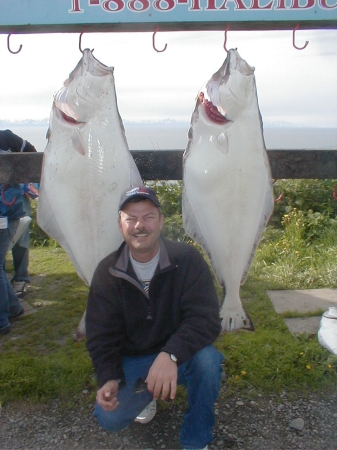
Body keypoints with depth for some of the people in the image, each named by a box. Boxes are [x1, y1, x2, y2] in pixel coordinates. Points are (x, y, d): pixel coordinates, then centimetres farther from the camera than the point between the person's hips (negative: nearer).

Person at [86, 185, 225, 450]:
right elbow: (101, 335, -6)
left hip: (180, 357, -1)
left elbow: (206, 319, -25)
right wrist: (109, 378, -24)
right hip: (132, 361, 2)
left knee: (208, 359, -33)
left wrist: (170, 355, -42)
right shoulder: (107, 273, -10)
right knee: (109, 417, -20)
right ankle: (148, 394, 16)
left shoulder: (186, 259, -18)